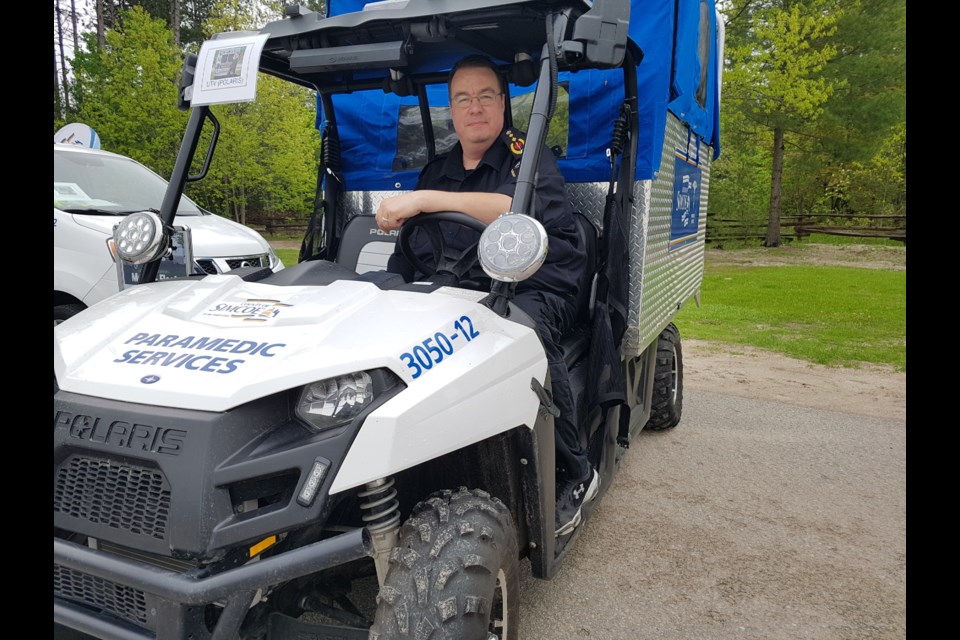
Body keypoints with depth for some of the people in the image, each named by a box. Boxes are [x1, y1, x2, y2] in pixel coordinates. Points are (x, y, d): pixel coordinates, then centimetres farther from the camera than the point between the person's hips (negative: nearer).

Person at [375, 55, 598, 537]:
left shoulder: (528, 155, 1)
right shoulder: (436, 170, 18)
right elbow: (406, 258, 19)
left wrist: (425, 201, -28)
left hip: (533, 288, -5)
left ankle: (573, 475, -20)